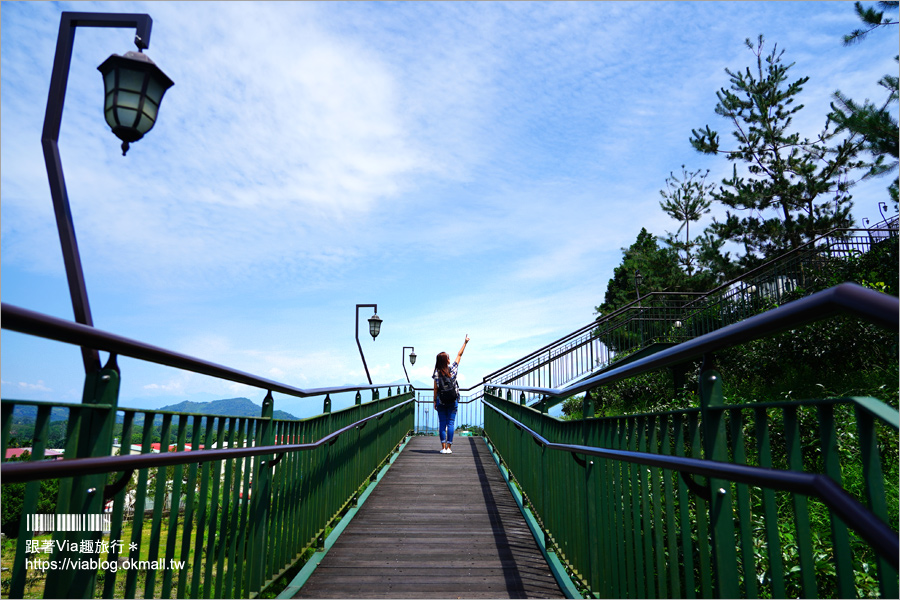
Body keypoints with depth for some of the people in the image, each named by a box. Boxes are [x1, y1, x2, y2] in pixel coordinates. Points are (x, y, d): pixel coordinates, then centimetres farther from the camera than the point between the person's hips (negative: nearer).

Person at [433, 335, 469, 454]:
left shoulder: (437, 373, -6)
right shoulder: (453, 369, -6)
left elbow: (436, 389, -3)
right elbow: (459, 355, 5)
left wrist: (435, 401, 7)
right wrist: (465, 342, 14)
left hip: (441, 401, 0)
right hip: (453, 401, 0)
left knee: (442, 423, 5)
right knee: (450, 423, 3)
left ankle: (443, 447, 2)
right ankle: (448, 447, 2)